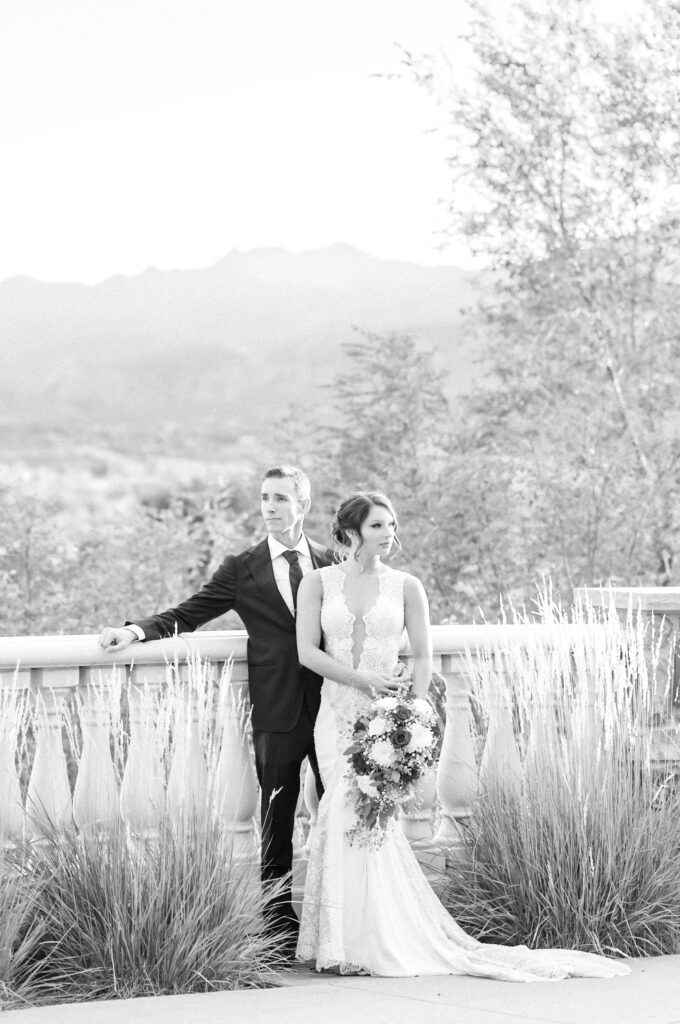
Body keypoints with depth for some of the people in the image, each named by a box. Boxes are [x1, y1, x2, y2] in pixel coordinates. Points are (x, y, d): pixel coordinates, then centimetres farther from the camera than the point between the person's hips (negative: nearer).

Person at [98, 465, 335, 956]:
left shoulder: (332, 561, 10)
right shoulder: (242, 569, 6)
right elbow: (188, 614, 5)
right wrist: (137, 630, -11)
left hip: (331, 707, 1)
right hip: (278, 713, -1)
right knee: (276, 824, 3)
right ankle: (282, 929, 10)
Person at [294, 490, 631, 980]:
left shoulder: (406, 587, 4)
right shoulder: (318, 583, 5)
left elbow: (423, 656, 4)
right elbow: (308, 651, 0)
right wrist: (364, 680, -10)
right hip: (337, 714, 1)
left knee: (359, 815, -14)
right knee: (347, 816, -5)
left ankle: (375, 943, -6)